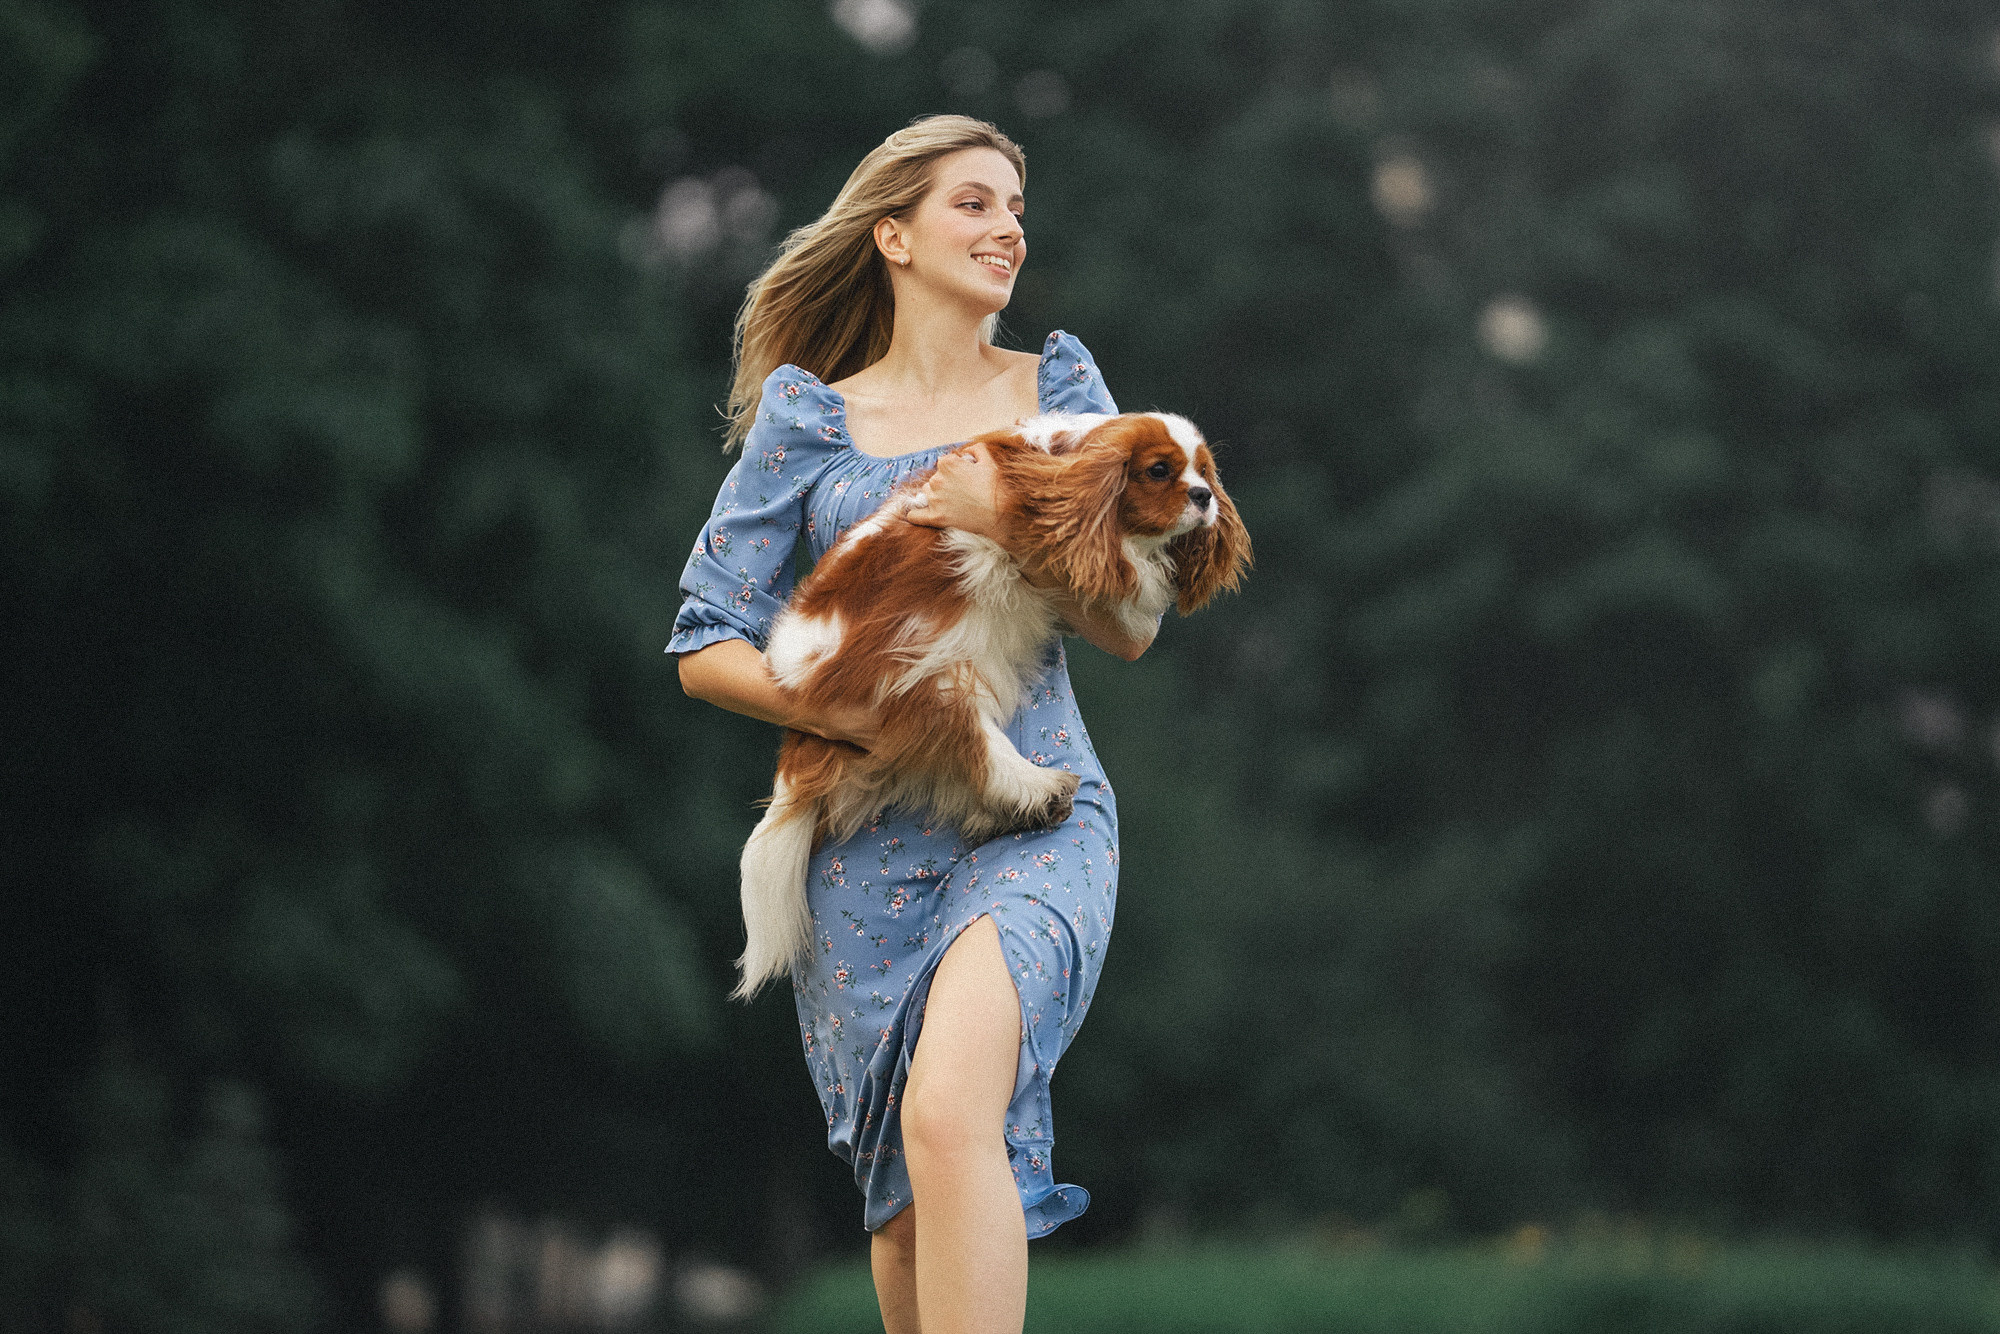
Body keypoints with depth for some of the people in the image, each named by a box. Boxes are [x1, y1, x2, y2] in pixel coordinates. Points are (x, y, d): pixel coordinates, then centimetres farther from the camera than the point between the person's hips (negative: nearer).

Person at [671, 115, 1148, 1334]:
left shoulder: (1056, 388, 10)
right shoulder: (809, 419, 7)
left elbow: (1131, 626, 6)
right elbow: (709, 648, 4)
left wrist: (1007, 529, -10)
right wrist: (849, 715, -12)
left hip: (1036, 818, -1)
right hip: (867, 840, 1)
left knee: (950, 1114, -26)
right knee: (906, 1195, 5)